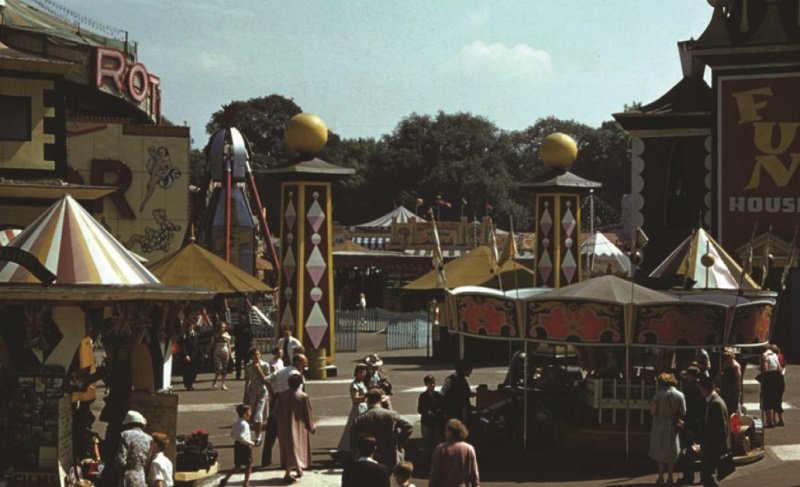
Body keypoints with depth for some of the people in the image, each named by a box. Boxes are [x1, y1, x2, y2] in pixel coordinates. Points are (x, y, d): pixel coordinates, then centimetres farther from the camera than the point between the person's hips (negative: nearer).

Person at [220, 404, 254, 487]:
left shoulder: (235, 423, 6)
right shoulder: (244, 424, -21)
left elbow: (232, 435, 15)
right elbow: (242, 437, -29)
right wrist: (250, 442, -16)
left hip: (237, 444, 8)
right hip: (244, 446, -8)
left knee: (237, 466, 17)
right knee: (249, 465, 8)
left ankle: (225, 479, 8)